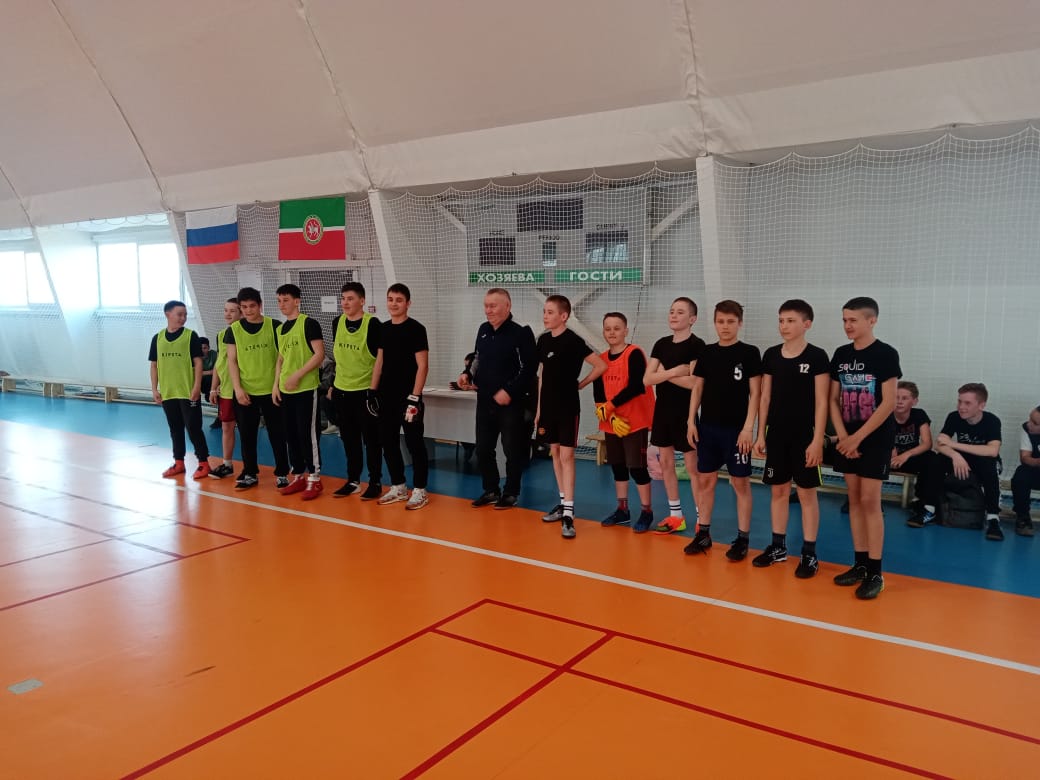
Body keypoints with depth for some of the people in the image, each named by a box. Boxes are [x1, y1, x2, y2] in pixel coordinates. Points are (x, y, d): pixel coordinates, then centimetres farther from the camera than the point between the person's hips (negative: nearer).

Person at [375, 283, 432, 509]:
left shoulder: (416, 329, -9)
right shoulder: (383, 328, 10)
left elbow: (422, 366, -12)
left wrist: (414, 398, -16)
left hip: (408, 397, -7)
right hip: (386, 397, 7)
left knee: (414, 443, -1)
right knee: (388, 442, 12)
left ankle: (419, 490, 9)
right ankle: (398, 487, 24)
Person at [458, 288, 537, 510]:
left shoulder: (521, 333, -12)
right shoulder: (483, 330, 8)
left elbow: (529, 368, -15)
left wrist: (509, 391, -19)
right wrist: (468, 374, 3)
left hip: (511, 403, -6)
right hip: (484, 401, 6)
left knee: (513, 450, 4)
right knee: (483, 449, 11)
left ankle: (510, 493, 19)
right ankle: (491, 490, 27)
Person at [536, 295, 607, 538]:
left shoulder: (573, 341, -12)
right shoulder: (543, 340, 7)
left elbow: (601, 366, -13)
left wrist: (579, 384, -5)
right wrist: (539, 408, 13)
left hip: (568, 407, -7)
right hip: (549, 406, 7)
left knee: (566, 456, -8)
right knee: (555, 453, 13)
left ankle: (568, 514, -8)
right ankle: (563, 503, 25)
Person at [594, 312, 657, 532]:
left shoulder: (634, 354, -10)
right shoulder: (601, 359, 8)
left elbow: (636, 387, -21)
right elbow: (598, 394, 2)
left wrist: (609, 406, -16)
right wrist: (611, 417, -13)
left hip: (635, 422, -6)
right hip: (611, 424, 6)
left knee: (637, 467, -3)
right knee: (618, 466, 14)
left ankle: (646, 512, 10)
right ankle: (622, 510, 26)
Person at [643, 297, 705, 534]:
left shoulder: (697, 345, -10)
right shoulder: (661, 344, 8)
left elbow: (694, 382, -21)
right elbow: (647, 379, 0)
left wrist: (663, 374, -11)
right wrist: (674, 371, -15)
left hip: (686, 412, -7)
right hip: (663, 410, 7)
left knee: (693, 466, -1)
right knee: (666, 464, 12)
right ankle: (676, 516, 23)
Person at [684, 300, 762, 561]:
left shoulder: (749, 353, -5)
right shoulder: (707, 353, 7)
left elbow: (755, 393, -7)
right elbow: (697, 388, 10)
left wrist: (748, 428, -13)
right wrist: (691, 421, 4)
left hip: (736, 429, -4)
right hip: (708, 427, 4)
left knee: (741, 483, 3)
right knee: (705, 480, 9)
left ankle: (742, 538, 12)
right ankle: (703, 534, 20)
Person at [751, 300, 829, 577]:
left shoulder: (817, 357, -8)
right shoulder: (771, 355, 5)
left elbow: (821, 402, -9)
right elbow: (765, 397, 9)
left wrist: (817, 440, -14)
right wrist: (761, 434, 7)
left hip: (804, 436, -4)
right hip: (776, 435, 4)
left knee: (806, 492, 3)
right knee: (778, 490, 12)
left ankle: (809, 553, 11)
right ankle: (778, 546, 24)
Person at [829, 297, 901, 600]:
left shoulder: (886, 354, -9)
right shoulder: (841, 354, 6)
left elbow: (889, 403, -14)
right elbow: (833, 400, 7)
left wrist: (857, 437, -15)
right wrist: (842, 436, -5)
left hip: (875, 438, -5)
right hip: (847, 439, 5)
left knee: (870, 501, -6)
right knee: (854, 500, 8)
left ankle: (875, 572, 1)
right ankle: (860, 564, 17)